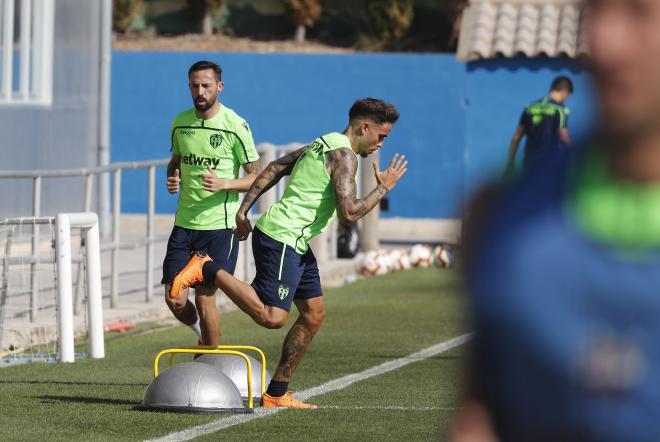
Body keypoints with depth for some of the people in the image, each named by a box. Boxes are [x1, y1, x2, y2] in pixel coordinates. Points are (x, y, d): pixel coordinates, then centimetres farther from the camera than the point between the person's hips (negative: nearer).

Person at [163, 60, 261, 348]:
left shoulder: (235, 126, -8)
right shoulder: (180, 123, 7)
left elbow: (256, 178, -4)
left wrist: (224, 184, -21)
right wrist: (173, 178, 1)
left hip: (219, 225, -5)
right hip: (184, 224, 5)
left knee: (204, 298, -6)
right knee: (174, 300, -1)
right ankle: (202, 333, 32)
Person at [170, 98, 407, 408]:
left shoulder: (322, 145, 18)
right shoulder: (344, 155, -12)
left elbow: (274, 168, 20)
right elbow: (349, 214, -20)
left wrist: (243, 210, 18)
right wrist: (383, 188, -7)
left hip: (295, 244, 11)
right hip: (281, 238, -11)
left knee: (313, 315, 12)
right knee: (272, 317, -20)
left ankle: (276, 394, 15)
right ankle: (208, 270, -10)